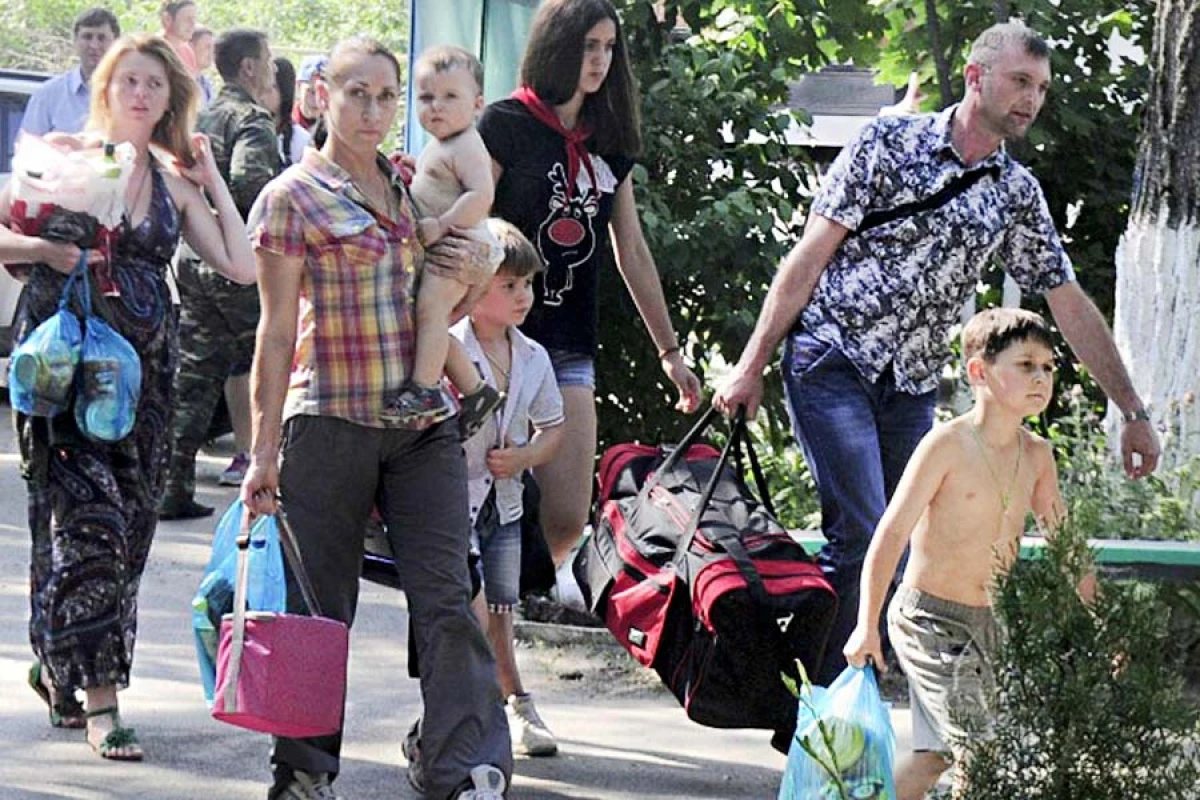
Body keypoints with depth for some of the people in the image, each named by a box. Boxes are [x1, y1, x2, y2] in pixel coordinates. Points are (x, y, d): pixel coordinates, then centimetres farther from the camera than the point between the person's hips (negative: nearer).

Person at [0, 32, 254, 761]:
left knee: (129, 529, 5)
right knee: (88, 518, -14)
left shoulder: (173, 183, 13)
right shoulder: (63, 156, 2)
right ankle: (98, 698, -13)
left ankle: (59, 664, 22)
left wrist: (211, 179, 8)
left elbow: (243, 265, 7)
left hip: (145, 366, 5)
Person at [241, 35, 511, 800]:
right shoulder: (292, 198, -2)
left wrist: (475, 258, 4)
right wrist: (265, 452, -8)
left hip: (424, 424, 4)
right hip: (330, 422, -4)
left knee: (447, 595, -5)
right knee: (321, 603, 3)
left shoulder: (411, 186, 14)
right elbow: (277, 332, -5)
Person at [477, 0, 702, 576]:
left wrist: (669, 351, 20)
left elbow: (633, 255, 20)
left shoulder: (608, 145, 14)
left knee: (567, 520, -4)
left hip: (570, 348, 5)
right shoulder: (505, 125, -3)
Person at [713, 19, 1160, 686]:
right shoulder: (891, 143, -5)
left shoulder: (1018, 194, 9)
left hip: (912, 386, 6)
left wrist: (1134, 412, 12)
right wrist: (752, 364, -7)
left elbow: (1071, 305, 14)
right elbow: (813, 254, -5)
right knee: (863, 535, -17)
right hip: (832, 360, -6)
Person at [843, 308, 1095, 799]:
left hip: (990, 623, 7)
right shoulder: (948, 445, -14)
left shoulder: (1036, 454, 5)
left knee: (938, 755, 5)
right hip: (930, 618, -7)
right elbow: (891, 533, -15)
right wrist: (866, 625, -20)